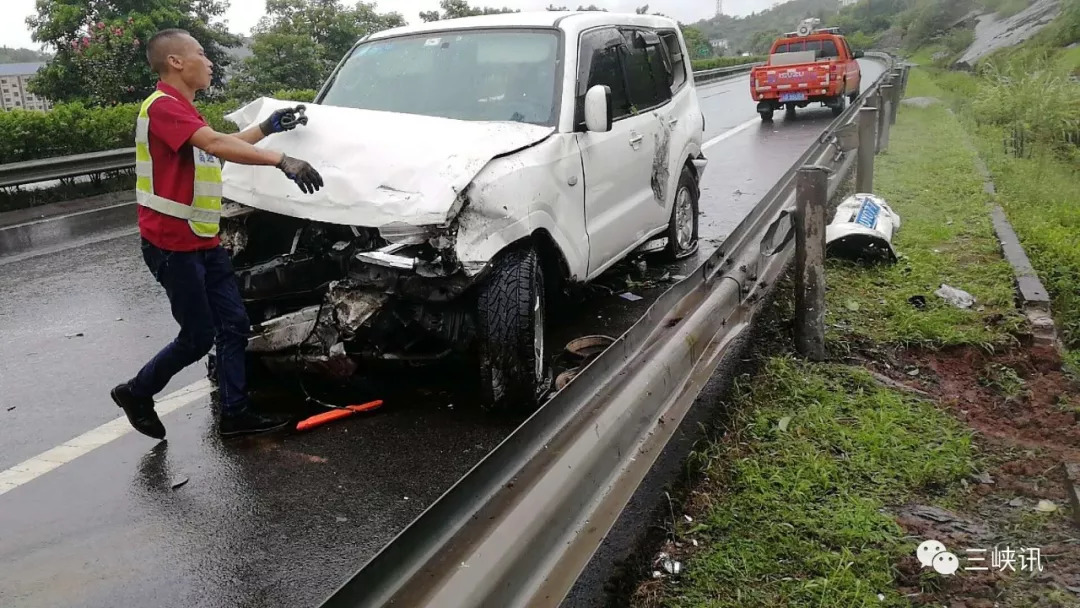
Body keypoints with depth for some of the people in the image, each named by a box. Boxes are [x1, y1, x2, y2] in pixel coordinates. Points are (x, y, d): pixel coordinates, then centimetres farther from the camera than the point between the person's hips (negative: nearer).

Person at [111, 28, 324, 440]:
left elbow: (220, 147, 31)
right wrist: (281, 160, -41)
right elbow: (216, 145, -32)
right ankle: (136, 393, 22)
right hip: (173, 244, -10)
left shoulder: (183, 110, 17)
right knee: (199, 337, 0)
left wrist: (267, 127, 26)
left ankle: (235, 413, 13)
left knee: (234, 325, 6)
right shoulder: (163, 106, -17)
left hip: (204, 241, 10)